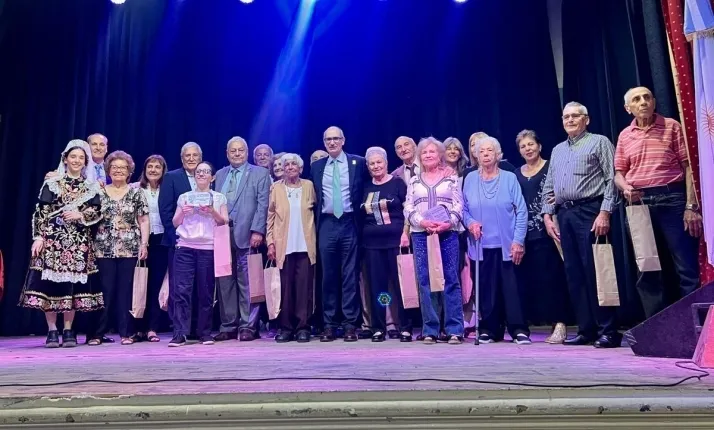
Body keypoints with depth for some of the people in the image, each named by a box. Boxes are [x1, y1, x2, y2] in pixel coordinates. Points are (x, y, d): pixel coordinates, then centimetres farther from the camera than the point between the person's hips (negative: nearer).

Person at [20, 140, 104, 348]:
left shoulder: (91, 187, 11)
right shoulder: (52, 183, 5)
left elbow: (98, 213, 6)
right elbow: (40, 212, 0)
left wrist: (81, 215, -12)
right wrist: (38, 237, -8)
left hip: (79, 243, 2)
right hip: (53, 239, -1)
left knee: (74, 284, 1)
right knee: (50, 282, -4)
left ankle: (68, 330, 10)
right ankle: (52, 331, 6)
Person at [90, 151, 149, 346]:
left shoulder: (136, 193, 6)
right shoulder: (99, 192, 8)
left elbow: (144, 221, 3)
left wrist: (144, 244, -5)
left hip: (130, 249, -1)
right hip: (104, 250, 1)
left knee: (127, 291, 2)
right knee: (105, 291, 1)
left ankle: (126, 332, 9)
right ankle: (98, 332, 11)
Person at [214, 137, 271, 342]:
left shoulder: (260, 173, 5)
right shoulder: (220, 175, 18)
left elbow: (262, 204, -4)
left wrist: (257, 231, -13)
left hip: (246, 234, -4)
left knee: (246, 282, -1)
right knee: (225, 282, 6)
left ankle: (248, 326, 6)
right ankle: (228, 326, 15)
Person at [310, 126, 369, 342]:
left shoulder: (358, 163, 4)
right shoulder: (316, 167, 12)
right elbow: (313, 198, 16)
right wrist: (315, 222, 9)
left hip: (349, 223, -2)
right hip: (326, 225, 2)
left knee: (350, 275, 0)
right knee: (328, 276, 5)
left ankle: (350, 324, 6)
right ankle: (329, 324, 11)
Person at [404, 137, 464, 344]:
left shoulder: (451, 178, 9)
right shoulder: (414, 181, 15)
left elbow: (459, 205, 2)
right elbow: (408, 209, 6)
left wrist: (448, 223, -15)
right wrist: (423, 222, -11)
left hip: (448, 233, -2)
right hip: (421, 234, 2)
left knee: (451, 280, -2)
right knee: (425, 282, 1)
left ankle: (454, 329, 3)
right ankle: (430, 330, 7)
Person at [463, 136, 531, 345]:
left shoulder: (509, 178, 2)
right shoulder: (470, 180, 7)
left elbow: (521, 211, -1)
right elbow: (463, 209, 10)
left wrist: (518, 240, -9)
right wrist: (470, 222, -11)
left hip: (507, 243, -2)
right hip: (481, 244, 2)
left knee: (511, 287, -3)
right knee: (485, 288, 5)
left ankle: (519, 329, 5)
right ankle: (489, 329, 15)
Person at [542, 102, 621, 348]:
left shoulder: (599, 142, 4)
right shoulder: (557, 150, 22)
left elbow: (611, 179, -6)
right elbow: (549, 187, 20)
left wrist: (605, 212, -16)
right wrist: (547, 215, 9)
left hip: (590, 212, -6)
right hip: (564, 215, 6)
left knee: (595, 272, -9)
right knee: (574, 274, 6)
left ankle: (608, 331, -1)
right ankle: (586, 330, 13)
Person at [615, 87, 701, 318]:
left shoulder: (671, 126, 4)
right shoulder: (624, 136, 12)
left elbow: (688, 166, -1)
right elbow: (619, 173, 14)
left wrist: (691, 206, -9)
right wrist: (625, 188, -10)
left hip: (672, 198, -3)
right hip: (639, 203, 3)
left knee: (688, 268, -3)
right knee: (646, 270, 7)